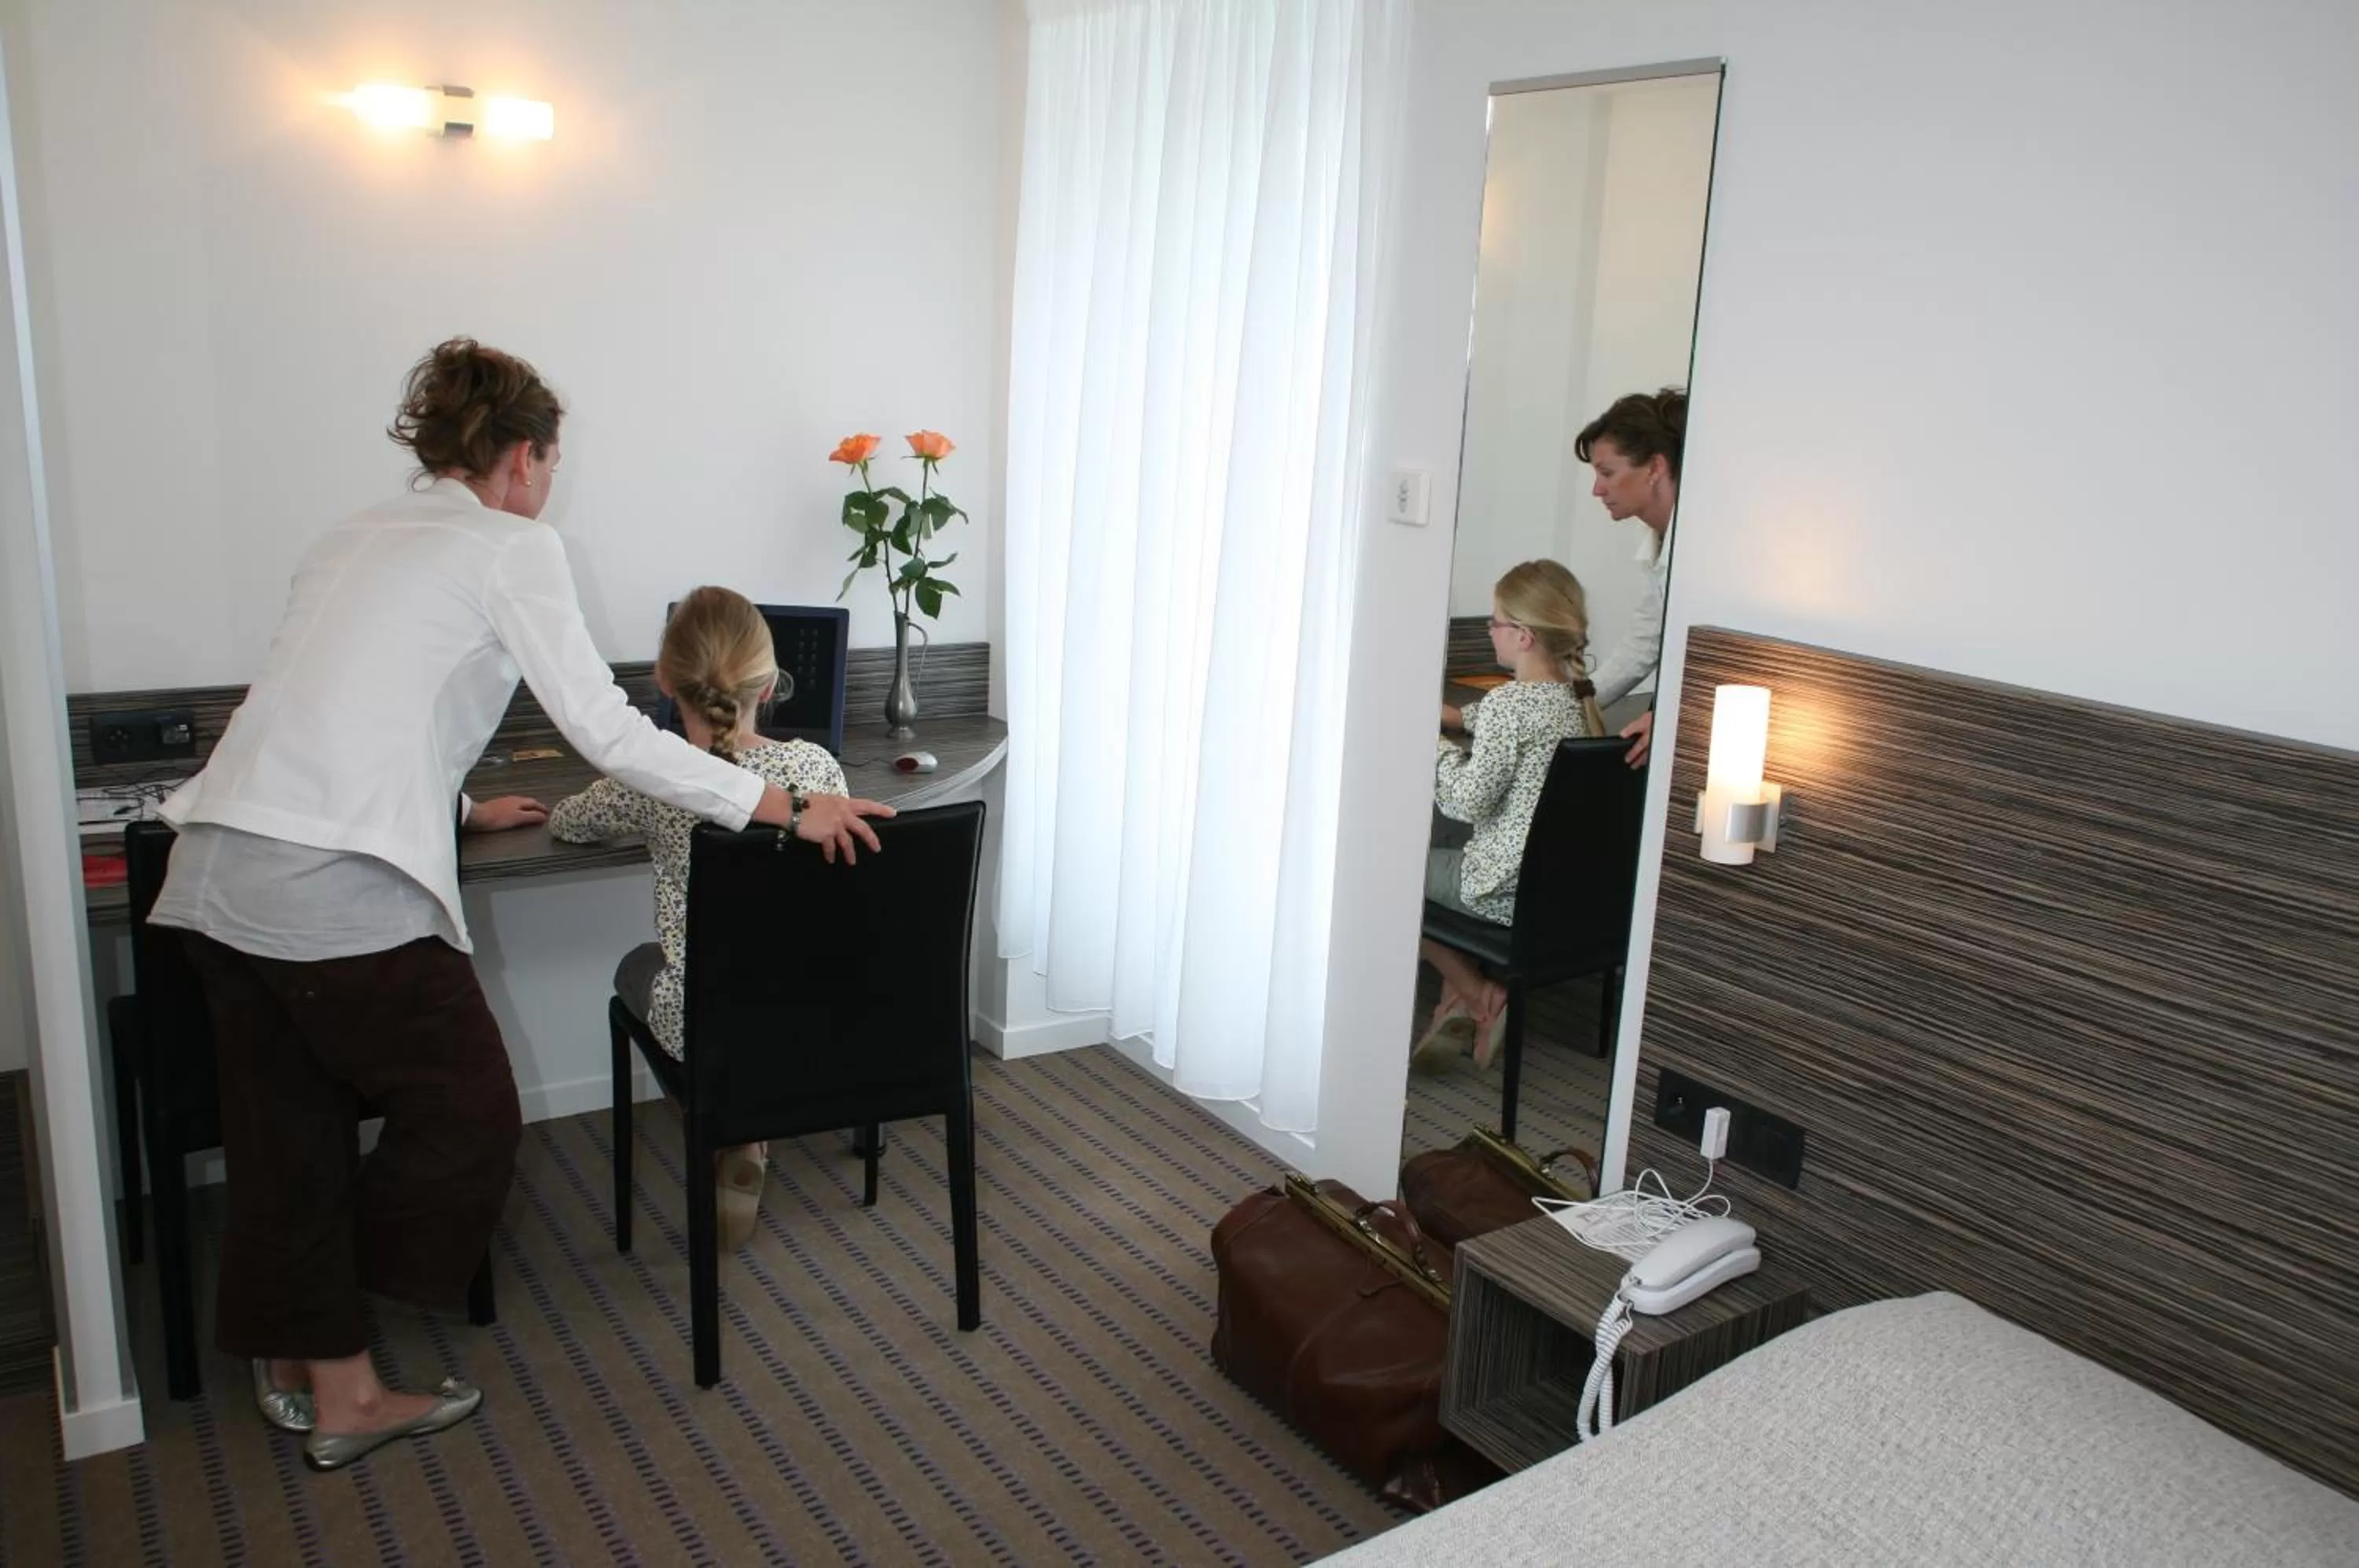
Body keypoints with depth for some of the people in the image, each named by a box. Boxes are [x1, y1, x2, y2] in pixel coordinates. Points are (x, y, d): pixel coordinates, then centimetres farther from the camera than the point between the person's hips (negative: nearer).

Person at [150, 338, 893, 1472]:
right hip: (340, 894, -8)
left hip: (213, 869, 9)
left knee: (288, 1142, 18)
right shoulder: (511, 546, 0)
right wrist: (787, 808, -2)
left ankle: (298, 1361, 32)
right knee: (467, 1113, 10)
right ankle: (333, 1389, 25)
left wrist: (458, 806, 45)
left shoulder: (351, 540, 23)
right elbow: (608, 731, -6)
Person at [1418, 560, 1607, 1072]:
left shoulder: (1508, 702, -20)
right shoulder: (1579, 697, 5)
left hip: (1511, 892, -8)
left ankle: (1479, 996, 11)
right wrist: (1461, 716, 22)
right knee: (1453, 861, 32)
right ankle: (1461, 1007, 19)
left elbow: (1468, 802, -19)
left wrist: (1435, 748, -4)